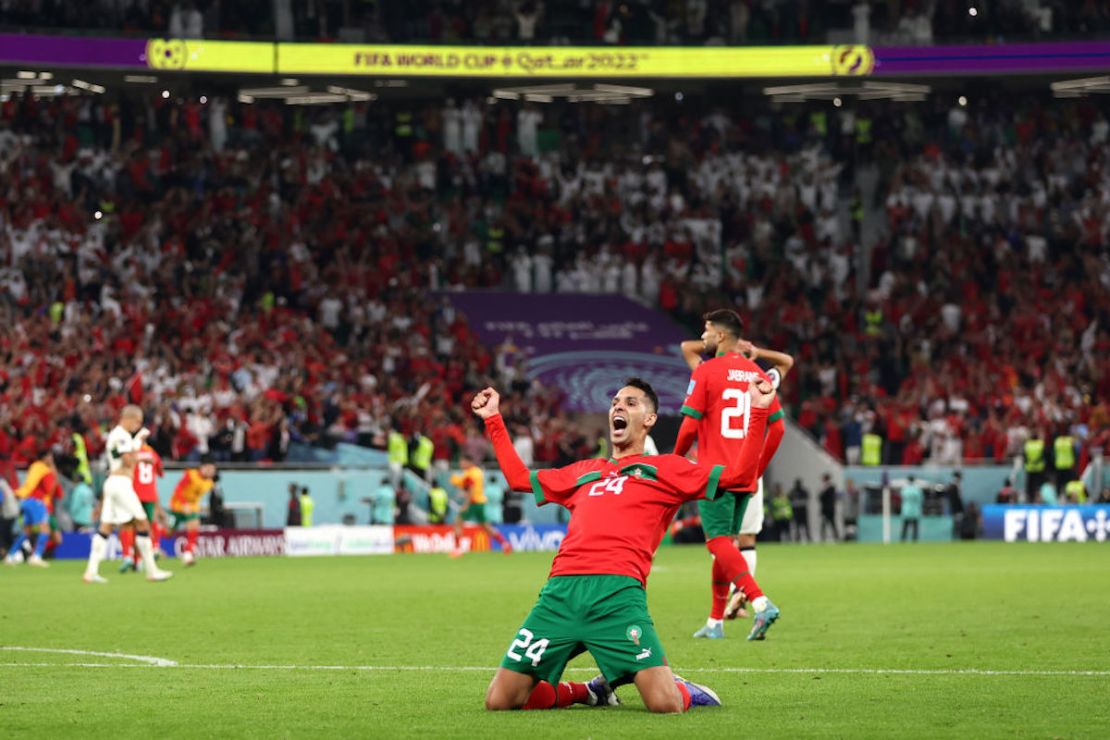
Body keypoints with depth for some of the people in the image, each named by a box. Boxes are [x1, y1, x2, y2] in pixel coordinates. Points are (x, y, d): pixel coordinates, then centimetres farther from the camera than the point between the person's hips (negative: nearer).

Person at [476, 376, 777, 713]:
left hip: (618, 592, -4)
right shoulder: (584, 472, 32)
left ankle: (686, 691, 19)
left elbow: (739, 476, 12)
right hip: (560, 592, 4)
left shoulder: (664, 469, 20)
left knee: (665, 703, -20)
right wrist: (493, 419, 45)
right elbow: (519, 477, 43)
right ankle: (595, 691, 19)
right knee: (499, 700, -5)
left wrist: (758, 411, 6)